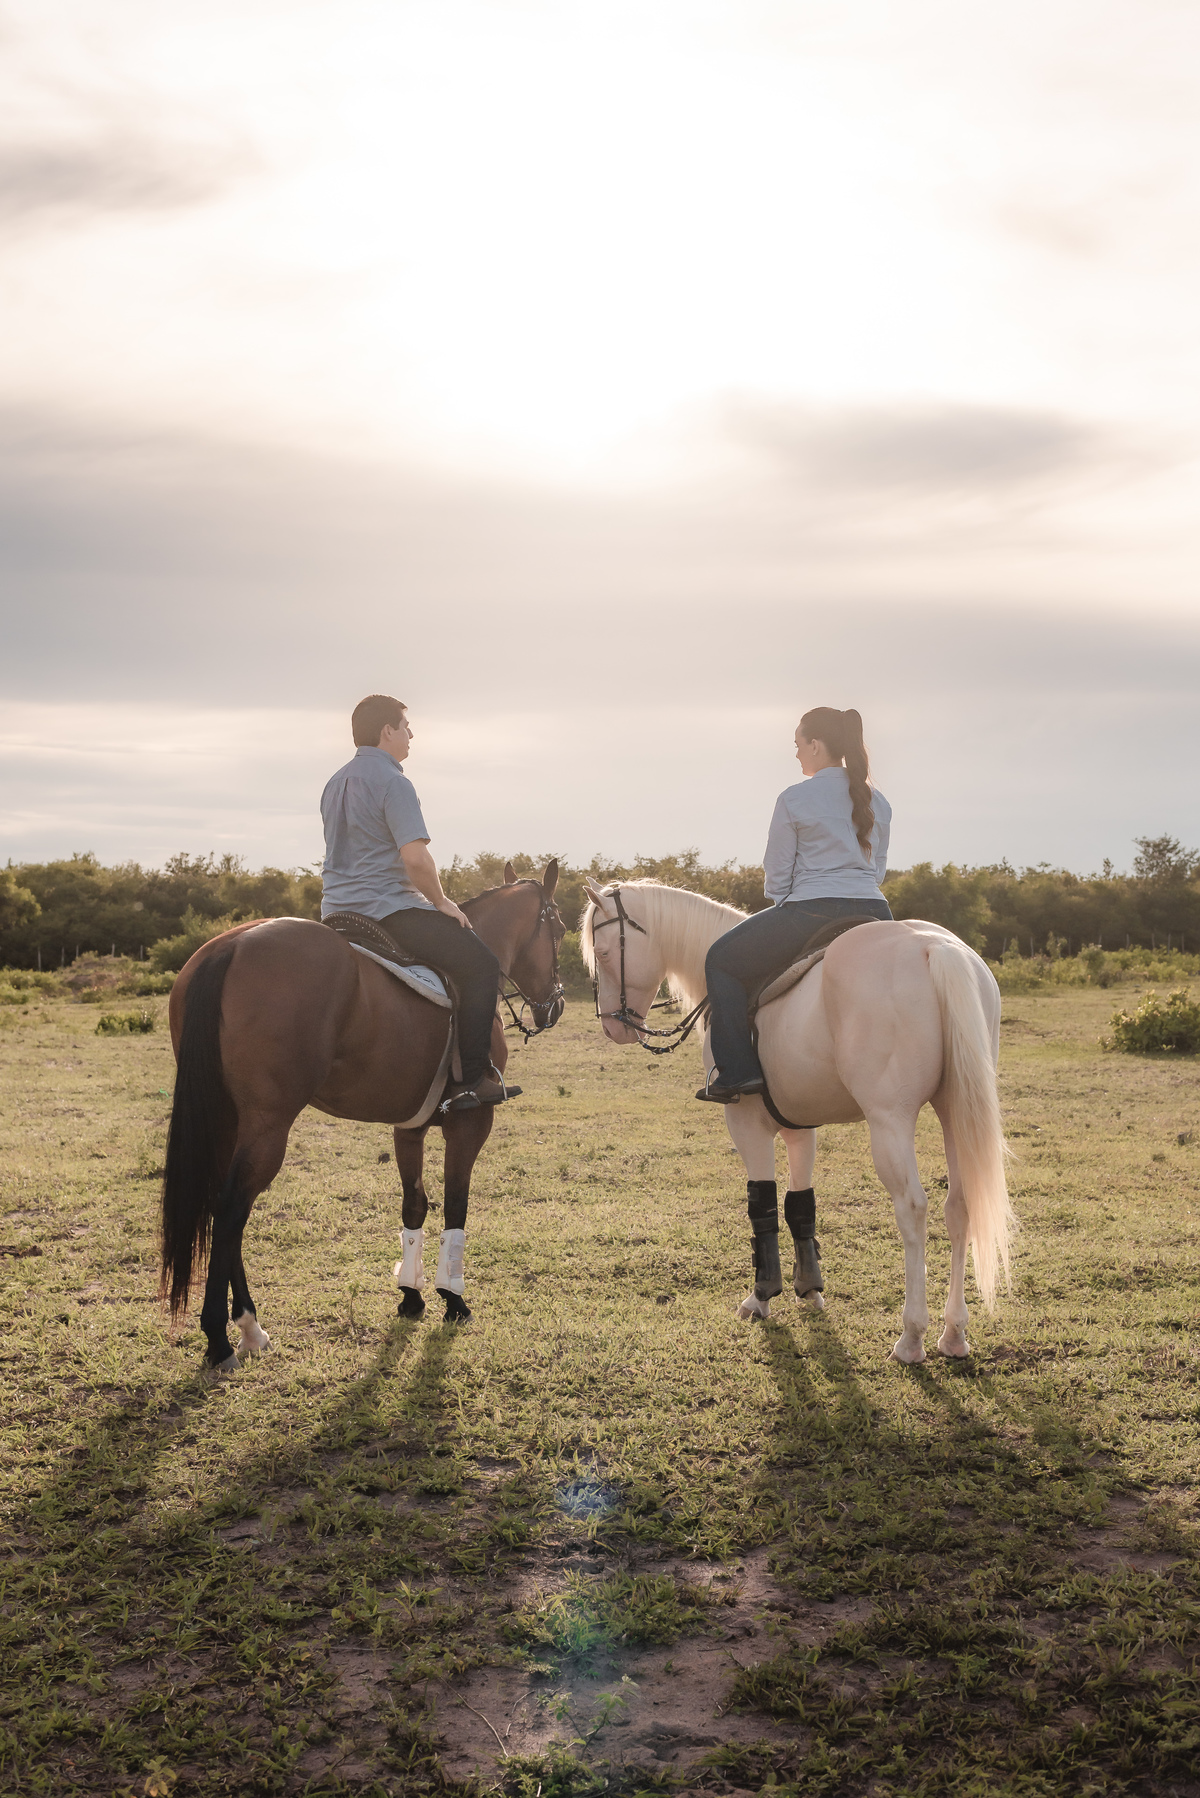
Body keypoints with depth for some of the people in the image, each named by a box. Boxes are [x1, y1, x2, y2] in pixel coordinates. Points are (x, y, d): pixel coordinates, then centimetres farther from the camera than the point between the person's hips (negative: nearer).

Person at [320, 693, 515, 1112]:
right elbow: (416, 858, -24)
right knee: (479, 964, -9)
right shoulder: (392, 782, -13)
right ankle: (474, 1078, -15)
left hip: (337, 911, 10)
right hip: (387, 910, -10)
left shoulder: (336, 782, 17)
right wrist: (441, 902, -8)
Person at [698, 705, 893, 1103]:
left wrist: (783, 906, 18)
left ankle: (737, 1070, 3)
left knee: (723, 960, 12)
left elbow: (776, 874, 0)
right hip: (873, 913, 6)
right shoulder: (878, 801, 14)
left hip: (811, 912, -6)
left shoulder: (794, 799, -4)